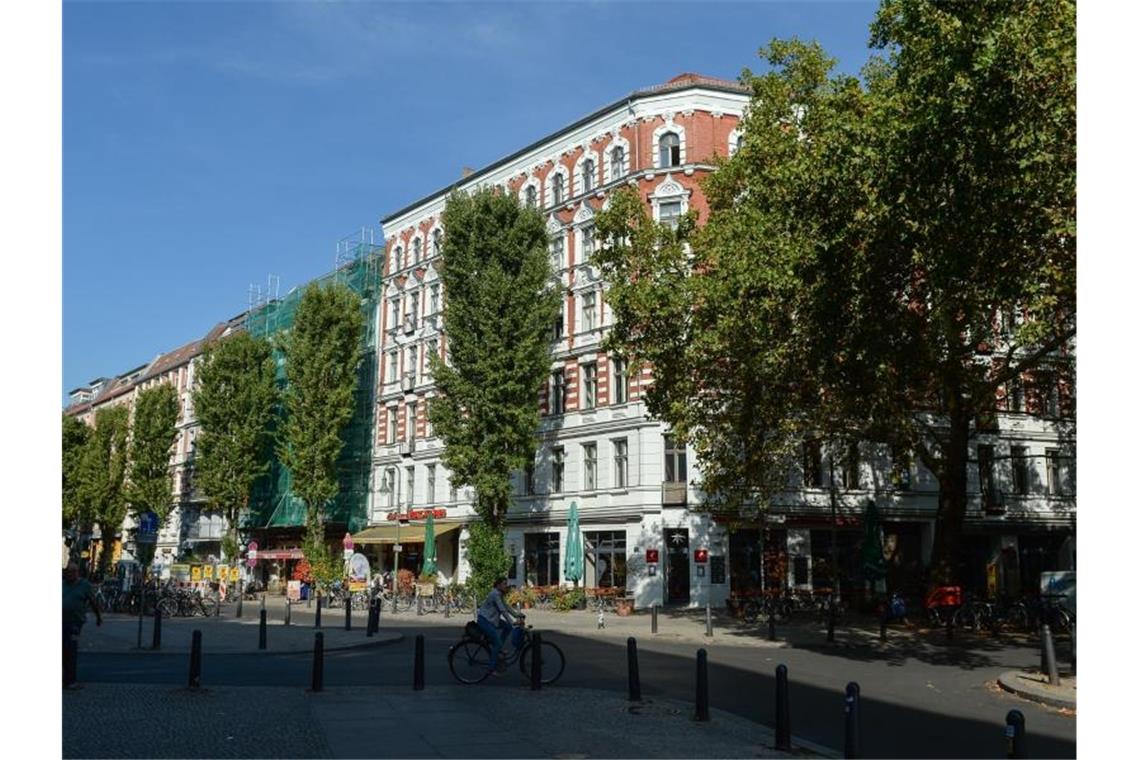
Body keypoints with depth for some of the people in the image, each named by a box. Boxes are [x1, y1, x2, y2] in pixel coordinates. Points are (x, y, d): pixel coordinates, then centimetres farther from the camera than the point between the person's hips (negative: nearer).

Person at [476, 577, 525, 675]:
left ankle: (498, 649, 10)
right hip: (484, 620, -10)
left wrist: (518, 615, 4)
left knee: (508, 627, 4)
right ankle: (492, 669, -6)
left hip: (492, 619, 10)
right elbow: (503, 610, -24)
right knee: (497, 643, -12)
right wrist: (513, 622, -27)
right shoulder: (495, 594, -20)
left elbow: (507, 607, 13)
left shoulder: (500, 594, 11)